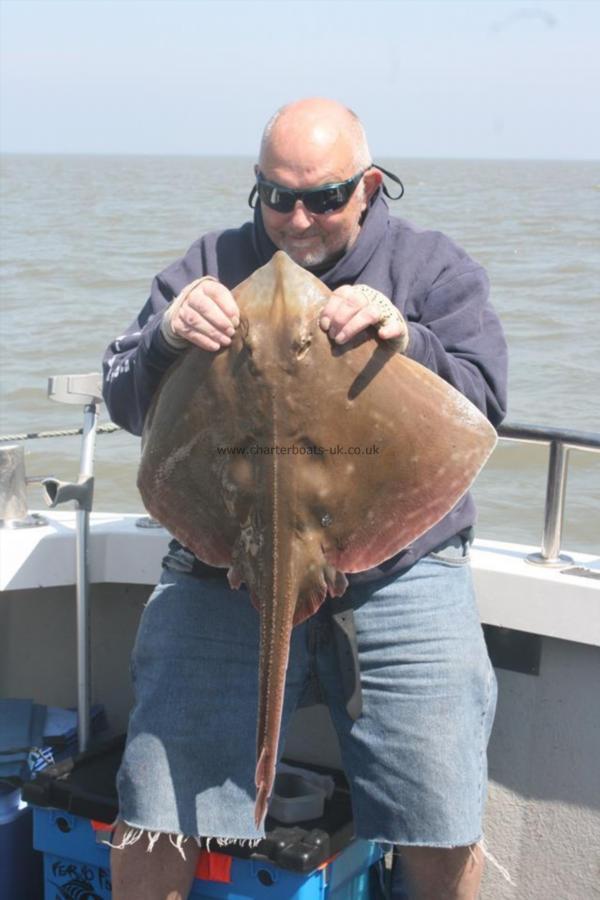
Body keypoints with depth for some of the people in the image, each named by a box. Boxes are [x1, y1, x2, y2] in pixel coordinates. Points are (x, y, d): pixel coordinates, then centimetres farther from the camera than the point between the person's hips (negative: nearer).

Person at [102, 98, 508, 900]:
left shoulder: (431, 267, 8)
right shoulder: (211, 266, 10)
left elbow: (483, 400, -1)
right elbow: (124, 403, 6)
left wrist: (406, 343, -20)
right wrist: (166, 338, -17)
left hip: (398, 568, 0)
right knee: (153, 829, -7)